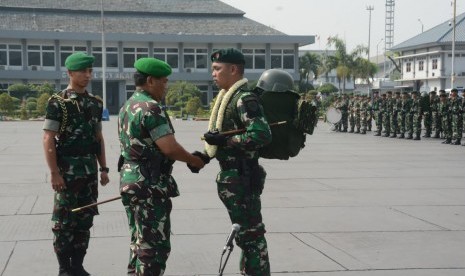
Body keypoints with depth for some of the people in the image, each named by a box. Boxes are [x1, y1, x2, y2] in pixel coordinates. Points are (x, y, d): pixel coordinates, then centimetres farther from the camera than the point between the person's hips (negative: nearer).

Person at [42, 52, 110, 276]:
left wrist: (103, 168, 11)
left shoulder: (95, 103, 10)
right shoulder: (58, 102, -9)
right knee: (64, 220, 1)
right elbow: (48, 140, -13)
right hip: (67, 171, -6)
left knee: (85, 219, 10)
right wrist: (54, 172, -17)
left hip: (90, 171, 6)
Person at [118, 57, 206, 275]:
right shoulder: (151, 107, -16)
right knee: (154, 244, -3)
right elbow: (169, 148, -22)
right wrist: (194, 160, -6)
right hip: (149, 184, -10)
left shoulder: (127, 107, 15)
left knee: (139, 241, 17)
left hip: (129, 180, 10)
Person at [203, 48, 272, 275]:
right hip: (232, 174, 10)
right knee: (246, 231, 18)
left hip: (241, 177, -10)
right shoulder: (228, 97, 14)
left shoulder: (244, 99, -17)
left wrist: (224, 140, -25)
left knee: (250, 232, -4)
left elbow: (262, 134, -29)